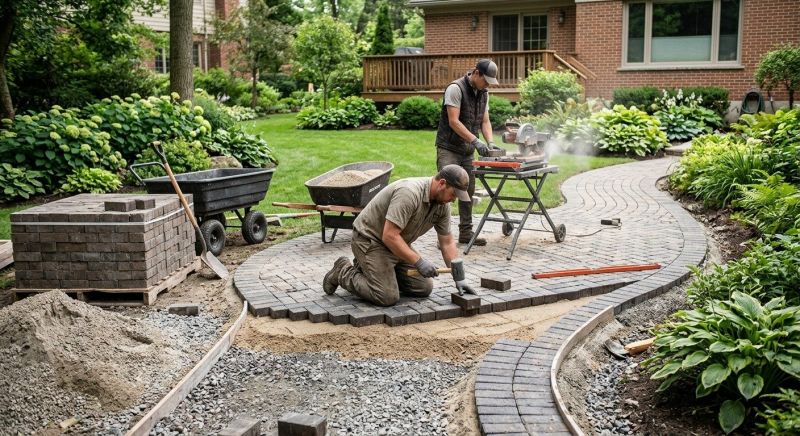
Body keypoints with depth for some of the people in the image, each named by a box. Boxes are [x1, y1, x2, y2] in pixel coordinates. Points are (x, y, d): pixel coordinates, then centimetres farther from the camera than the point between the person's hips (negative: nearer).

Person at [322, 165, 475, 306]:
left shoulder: (442, 204, -5)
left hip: (397, 244, 9)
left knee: (424, 288, 4)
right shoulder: (409, 193, -32)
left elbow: (447, 243, 3)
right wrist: (419, 262, -31)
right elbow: (389, 236, -34)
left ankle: (368, 268, 20)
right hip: (370, 240, -9)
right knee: (387, 297, -19)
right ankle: (343, 272, 4)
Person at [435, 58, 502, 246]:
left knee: (468, 191, 9)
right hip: (448, 148, -8)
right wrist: (475, 141, -26)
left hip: (467, 151, 8)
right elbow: (454, 121, -21)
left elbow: (485, 121, 10)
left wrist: (490, 143, -8)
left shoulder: (483, 93, 10)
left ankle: (465, 232, 16)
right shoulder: (456, 88, -15)